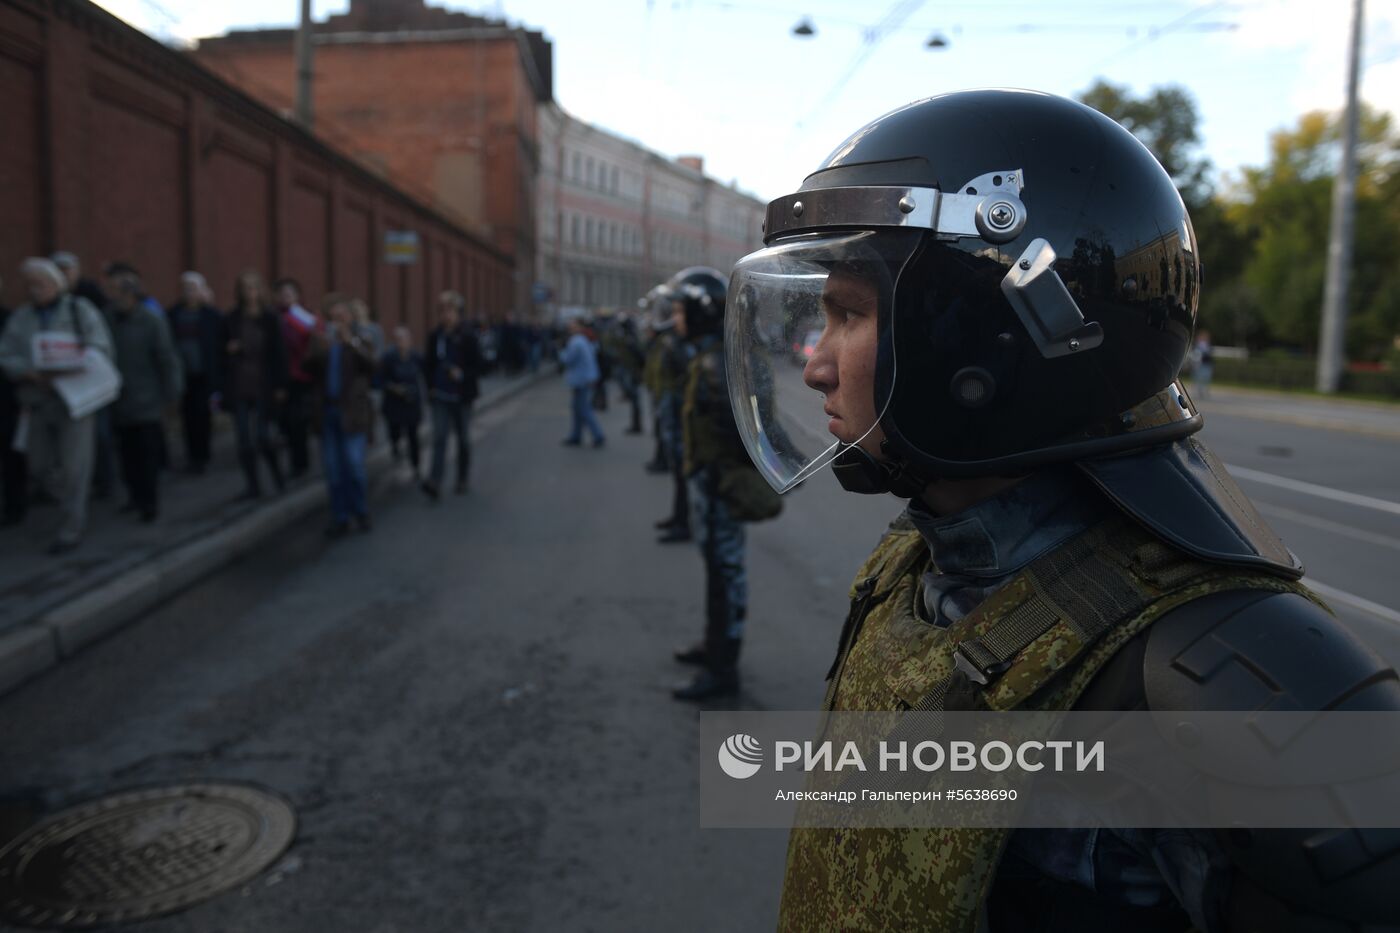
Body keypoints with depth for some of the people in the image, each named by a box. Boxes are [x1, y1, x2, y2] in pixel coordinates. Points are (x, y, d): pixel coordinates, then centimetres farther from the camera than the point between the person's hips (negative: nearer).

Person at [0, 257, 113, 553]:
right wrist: (32, 374, -18)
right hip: (39, 401, 4)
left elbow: (100, 349, -9)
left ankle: (71, 528, 6)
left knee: (74, 466, -4)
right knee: (41, 466, 9)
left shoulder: (80, 310, -3)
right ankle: (76, 504, 34)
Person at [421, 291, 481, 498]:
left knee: (463, 439, 10)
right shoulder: (435, 336, 3)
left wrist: (462, 374, -23)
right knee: (439, 437, -8)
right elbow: (428, 363, 11)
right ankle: (435, 481, -15)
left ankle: (462, 479, 25)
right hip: (440, 396, 2)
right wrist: (431, 386, 3)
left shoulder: (467, 337, -8)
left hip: (461, 396, -2)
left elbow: (477, 365, -7)